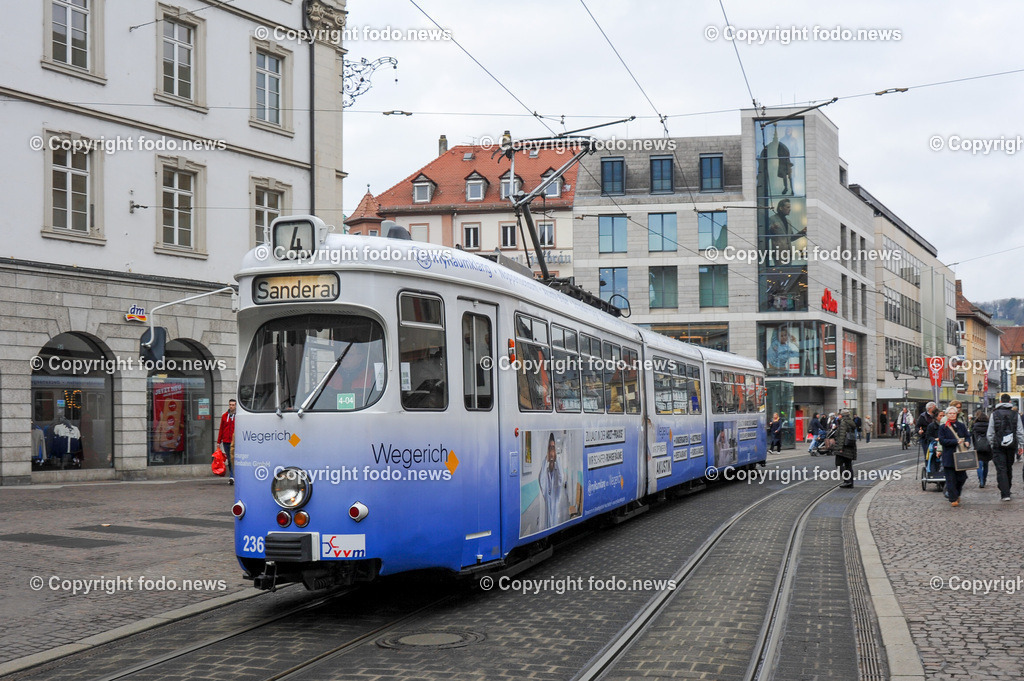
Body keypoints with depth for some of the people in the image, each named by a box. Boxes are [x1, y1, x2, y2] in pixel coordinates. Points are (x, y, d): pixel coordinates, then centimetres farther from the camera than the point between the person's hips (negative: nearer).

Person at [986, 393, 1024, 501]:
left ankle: (1005, 494, -13)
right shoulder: (1015, 414, 1)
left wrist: (991, 443, 12)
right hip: (1012, 445, 2)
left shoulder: (994, 414, -3)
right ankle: (1007, 490, 26)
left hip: (998, 445, -2)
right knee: (1009, 468, 16)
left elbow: (990, 433, 0)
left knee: (1001, 469, -4)